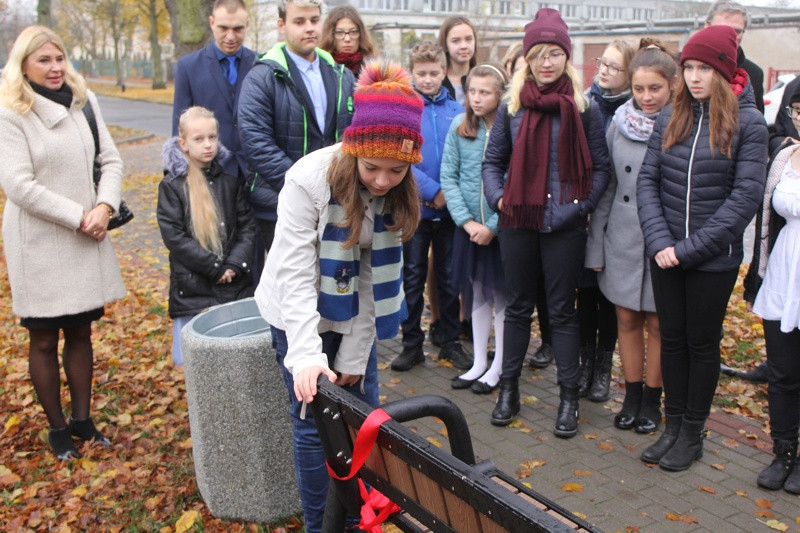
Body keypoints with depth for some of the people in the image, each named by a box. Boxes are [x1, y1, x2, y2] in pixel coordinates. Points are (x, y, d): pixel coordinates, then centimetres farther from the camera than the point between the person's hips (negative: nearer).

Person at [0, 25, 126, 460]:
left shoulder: (83, 102, 5)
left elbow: (110, 160, 6)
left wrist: (105, 206, -11)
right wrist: (79, 217, -15)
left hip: (86, 241, 5)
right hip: (39, 243, -5)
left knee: (81, 332, 14)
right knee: (44, 339, 8)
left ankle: (82, 419, 28)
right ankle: (57, 428, 23)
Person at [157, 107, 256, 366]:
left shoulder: (229, 181, 8)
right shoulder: (171, 186, -2)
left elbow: (247, 226, 5)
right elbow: (174, 236, -9)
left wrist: (235, 265, -10)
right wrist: (215, 268, -13)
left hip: (237, 286, 3)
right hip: (192, 288, -3)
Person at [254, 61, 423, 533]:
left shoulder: (400, 191, -13)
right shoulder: (309, 180, -27)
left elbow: (377, 274, -10)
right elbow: (295, 274, -28)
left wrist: (355, 353, -8)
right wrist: (306, 354, -38)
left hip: (352, 313, 5)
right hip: (301, 314, -4)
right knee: (315, 422, 0)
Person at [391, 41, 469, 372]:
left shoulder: (457, 112, 5)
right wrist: (432, 191, -17)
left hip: (450, 208, 2)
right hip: (415, 206, -2)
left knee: (450, 279, 11)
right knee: (413, 279, 7)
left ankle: (451, 342, 23)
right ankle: (412, 344, 18)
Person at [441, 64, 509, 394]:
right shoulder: (459, 127, 0)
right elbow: (448, 177, 0)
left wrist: (492, 226, -14)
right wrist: (467, 221, -8)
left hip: (501, 226, -4)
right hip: (468, 226, 4)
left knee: (501, 295, 7)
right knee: (478, 293, 14)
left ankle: (498, 367, 21)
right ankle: (478, 363, 27)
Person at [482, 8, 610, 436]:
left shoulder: (584, 108, -1)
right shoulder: (511, 105, 4)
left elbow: (600, 167, 1)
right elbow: (493, 160, 11)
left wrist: (582, 206, -12)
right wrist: (497, 197, -4)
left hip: (564, 227, -2)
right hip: (518, 223, 2)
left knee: (562, 310, 6)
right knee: (518, 306, 13)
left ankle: (569, 397, 17)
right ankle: (508, 389, 25)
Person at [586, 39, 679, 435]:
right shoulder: (619, 123, 3)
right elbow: (605, 187, 6)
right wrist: (596, 246, 5)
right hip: (623, 240, 3)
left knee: (657, 323, 8)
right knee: (627, 319, 11)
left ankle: (652, 401, 25)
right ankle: (632, 396, 27)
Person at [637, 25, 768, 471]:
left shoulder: (748, 122, -8)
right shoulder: (671, 118, 4)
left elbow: (745, 196, -13)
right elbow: (648, 180, 1)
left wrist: (690, 248, -16)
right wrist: (659, 242, -12)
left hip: (714, 259, -3)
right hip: (665, 256, 4)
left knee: (702, 344, 10)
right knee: (672, 339, 13)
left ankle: (693, 433, 26)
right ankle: (673, 425, 29)